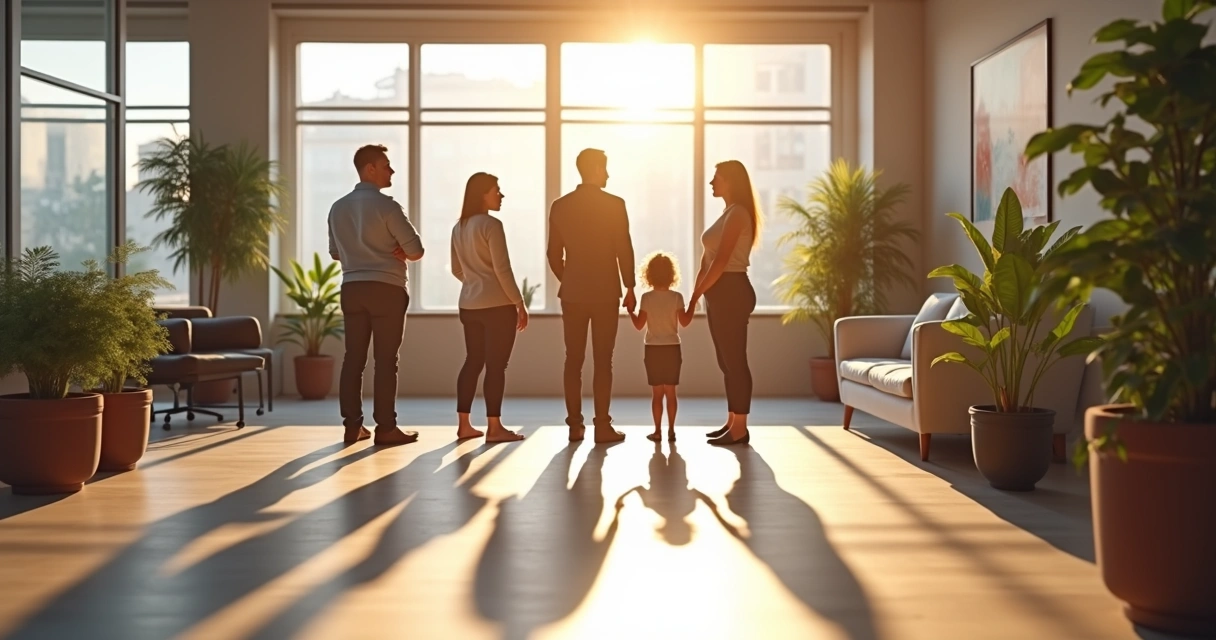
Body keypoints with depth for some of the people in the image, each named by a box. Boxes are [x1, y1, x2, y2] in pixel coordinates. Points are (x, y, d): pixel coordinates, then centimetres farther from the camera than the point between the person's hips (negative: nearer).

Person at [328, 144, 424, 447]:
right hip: (386, 289, -6)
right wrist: (398, 253, 7)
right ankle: (386, 428, 0)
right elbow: (416, 251, -11)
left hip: (352, 288, 6)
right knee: (385, 360, -2)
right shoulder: (386, 205, -11)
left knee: (353, 357, 7)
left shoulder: (338, 207, 9)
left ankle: (352, 425, 9)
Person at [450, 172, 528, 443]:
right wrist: (519, 303, -11)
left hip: (469, 305, 8)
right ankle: (494, 427, -1)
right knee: (496, 365, -3)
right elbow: (502, 269, -16)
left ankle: (464, 424, 14)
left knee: (473, 361, 13)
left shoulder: (459, 228, 13)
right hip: (497, 305, -8)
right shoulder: (491, 225, -12)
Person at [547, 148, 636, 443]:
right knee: (603, 361, 1)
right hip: (605, 292, -3)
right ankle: (602, 426, 1)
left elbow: (554, 254, 6)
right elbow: (624, 250, -8)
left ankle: (575, 425, 8)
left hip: (573, 293, 3)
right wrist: (630, 288, 2)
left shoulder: (560, 206, 3)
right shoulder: (614, 204, -7)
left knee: (573, 360, 7)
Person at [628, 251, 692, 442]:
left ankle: (658, 431, 4)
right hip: (672, 348, 1)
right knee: (670, 392, 6)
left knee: (657, 393, 3)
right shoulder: (677, 297, -5)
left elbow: (639, 325, -7)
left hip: (653, 349, -1)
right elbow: (684, 322, -7)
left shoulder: (646, 297, -6)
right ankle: (671, 430, 7)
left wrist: (630, 310, 9)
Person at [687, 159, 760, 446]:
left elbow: (721, 261, -18)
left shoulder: (738, 214, -12)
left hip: (732, 292, -10)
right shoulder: (727, 214, 18)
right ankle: (732, 422, 19)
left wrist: (696, 295, -13)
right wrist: (696, 295, 9)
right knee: (727, 361, 12)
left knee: (735, 361, -6)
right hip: (720, 294, 10)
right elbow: (707, 261, 16)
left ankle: (740, 428, -2)